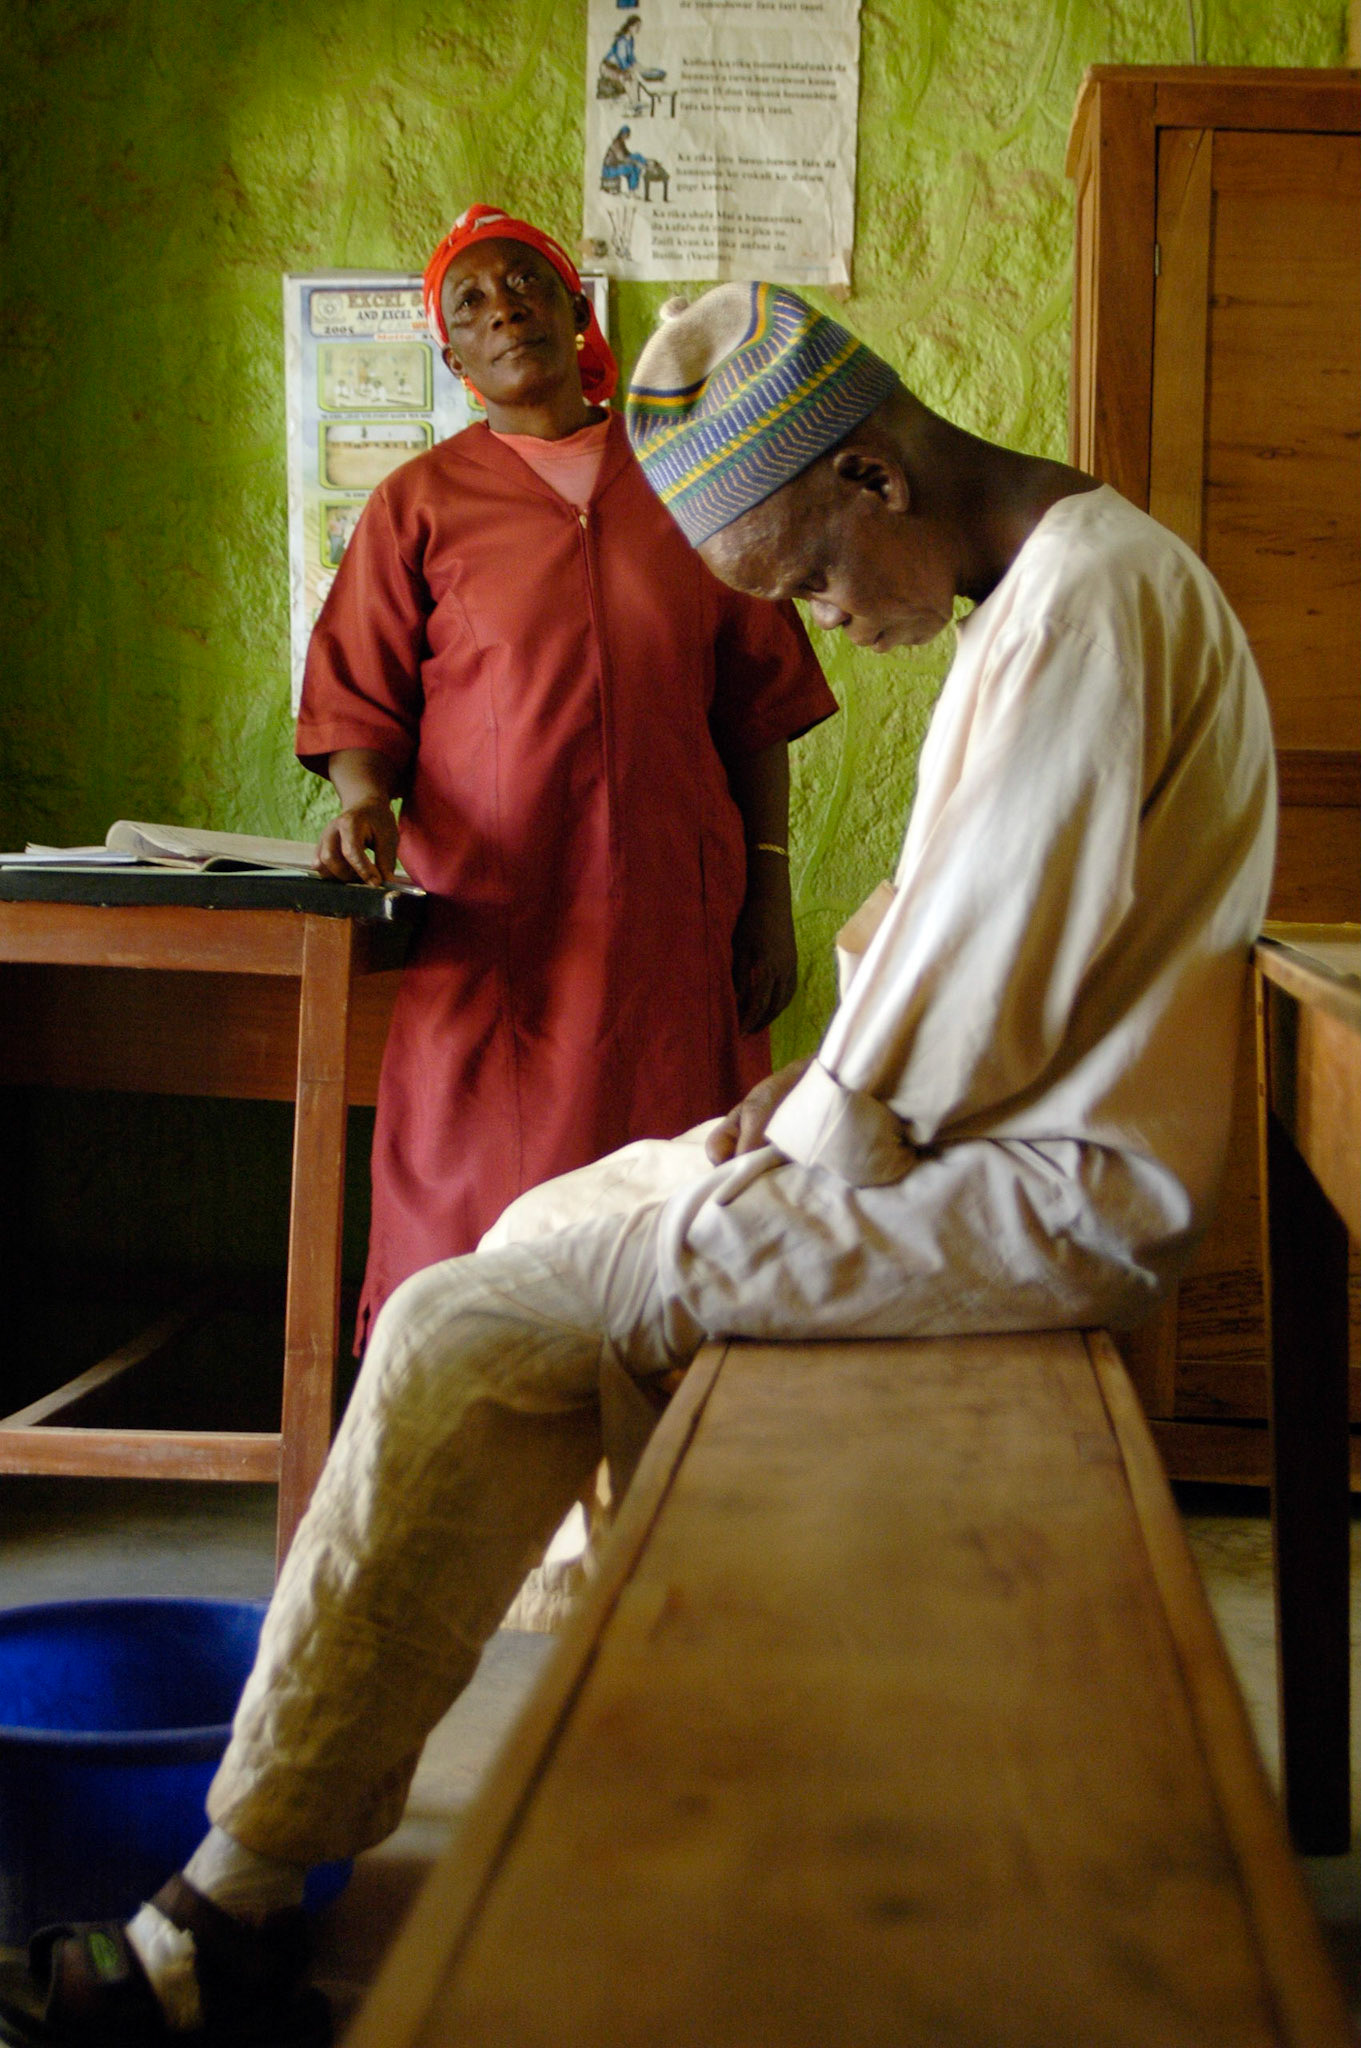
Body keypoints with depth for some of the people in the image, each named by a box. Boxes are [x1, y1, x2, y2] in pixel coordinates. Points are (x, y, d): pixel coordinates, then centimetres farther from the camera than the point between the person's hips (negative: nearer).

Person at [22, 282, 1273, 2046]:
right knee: (545, 1232, 18)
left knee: (466, 1338, -13)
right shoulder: (1050, 582, 15)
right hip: (985, 1133, 11)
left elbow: (989, 974, -22)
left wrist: (814, 1141, -8)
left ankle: (242, 1907, -6)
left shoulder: (1084, 597, -18)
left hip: (1041, 1199, -10)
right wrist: (829, 1076, 8)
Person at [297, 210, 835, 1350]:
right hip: (488, 929, -1)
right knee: (484, 1240, -5)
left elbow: (757, 705, 12)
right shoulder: (421, 505, 9)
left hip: (675, 924, 2)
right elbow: (358, 704, 7)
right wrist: (364, 802, -15)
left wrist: (770, 893, 6)